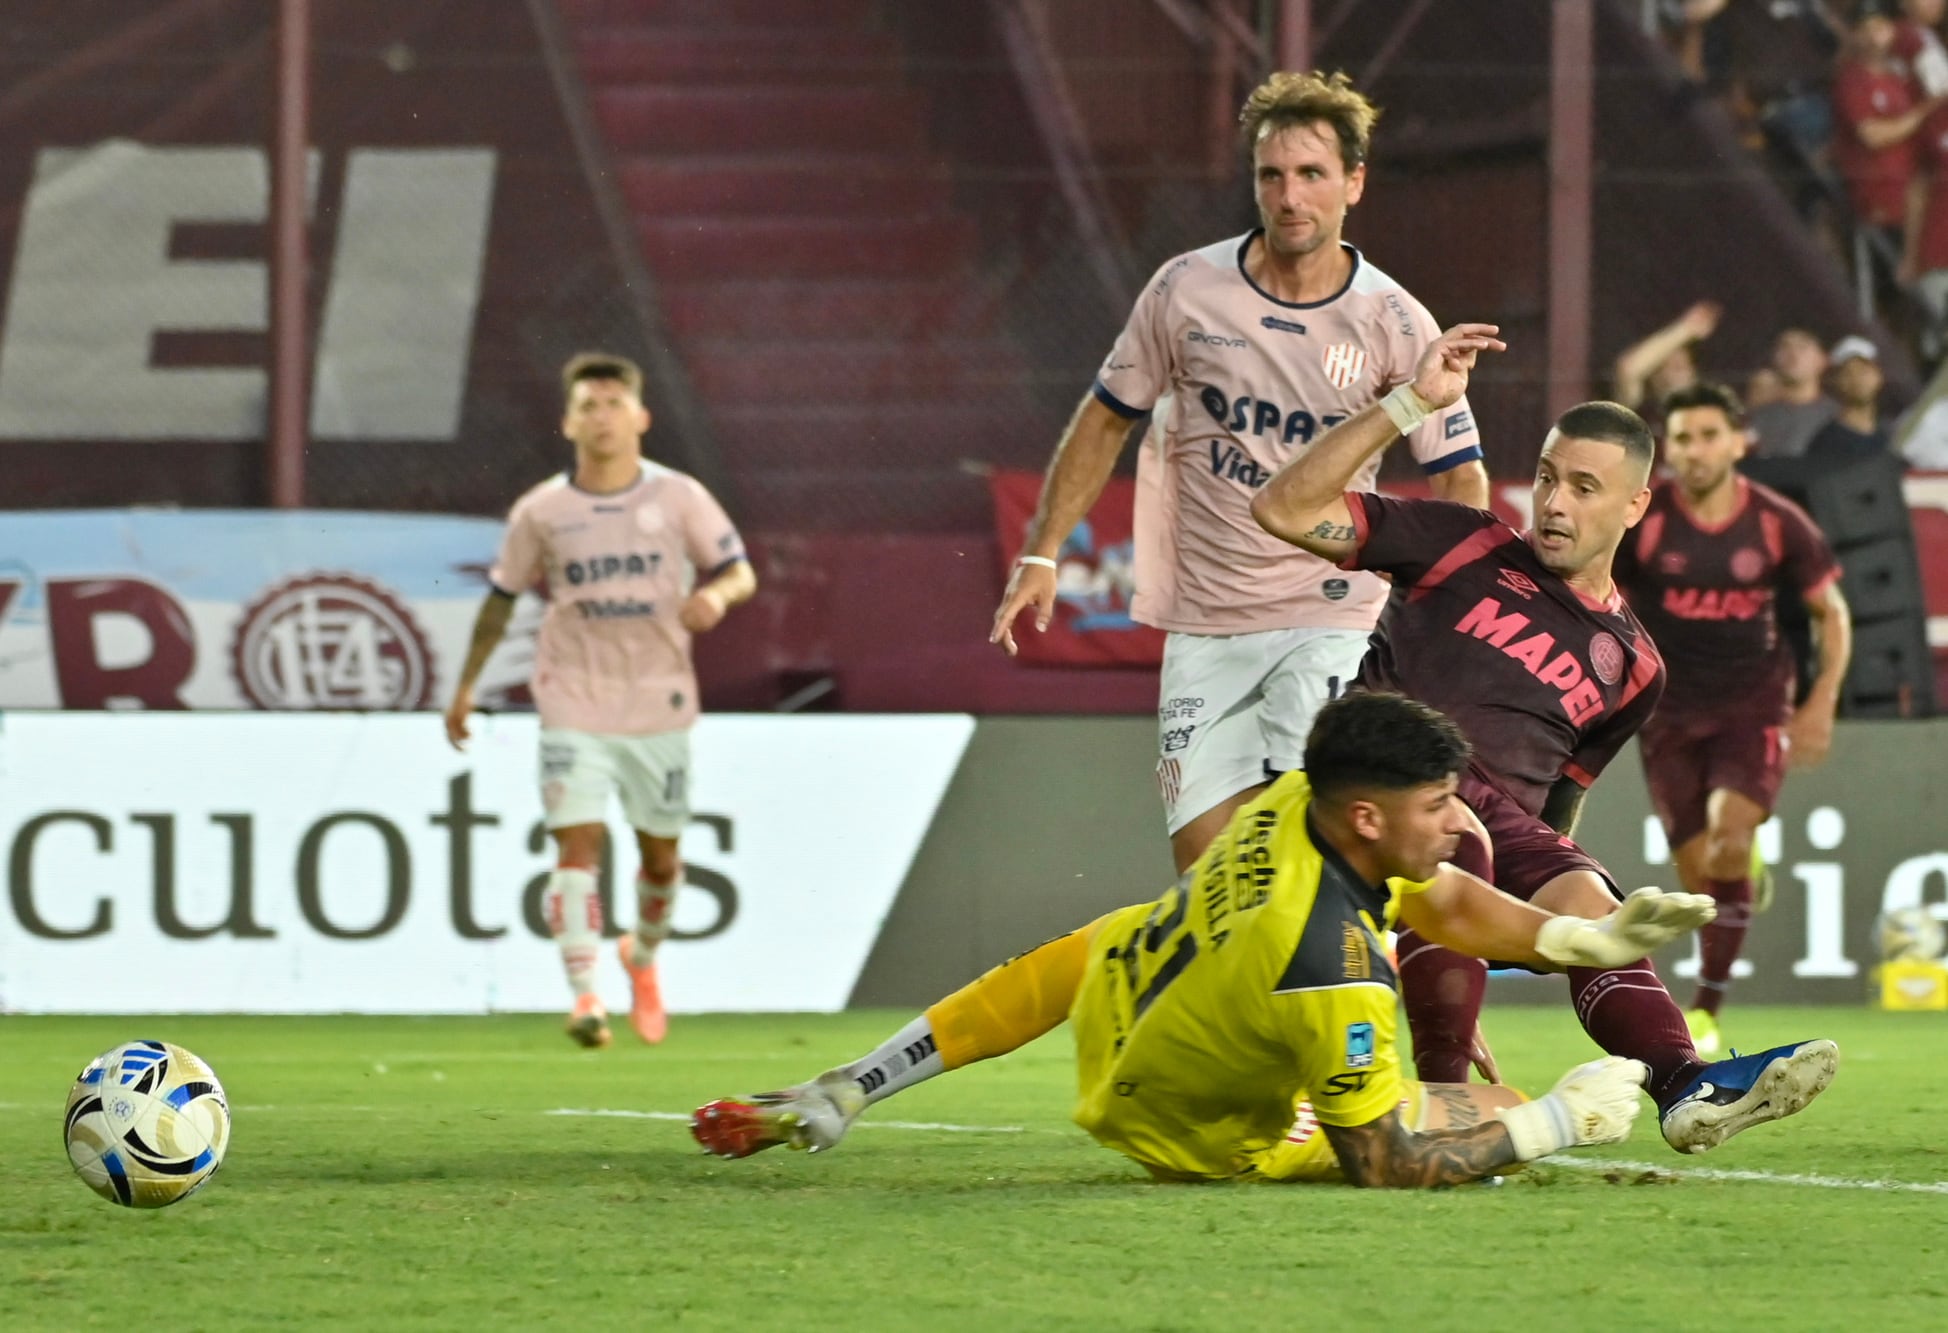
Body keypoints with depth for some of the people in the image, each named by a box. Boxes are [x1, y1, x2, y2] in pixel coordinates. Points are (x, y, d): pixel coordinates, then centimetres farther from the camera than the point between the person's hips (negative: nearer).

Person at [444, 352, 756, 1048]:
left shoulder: (679, 497, -2)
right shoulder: (540, 512, 0)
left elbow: (740, 571, 3)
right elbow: (501, 598, 10)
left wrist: (715, 593, -21)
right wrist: (466, 686, 11)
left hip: (657, 704, 1)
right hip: (574, 701, -1)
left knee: (661, 855, 11)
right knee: (577, 844, -15)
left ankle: (643, 956, 41)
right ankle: (585, 996, -19)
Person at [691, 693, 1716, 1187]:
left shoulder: (1290, 799, -19)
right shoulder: (1333, 969, -42)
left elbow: (1445, 903, 0)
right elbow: (1382, 1165, -31)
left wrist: (1591, 937, -9)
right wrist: (1561, 1122, -25)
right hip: (1197, 1129, -6)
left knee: (1065, 963, 41)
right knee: (1504, 1111, 5)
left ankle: (831, 1099, 38)